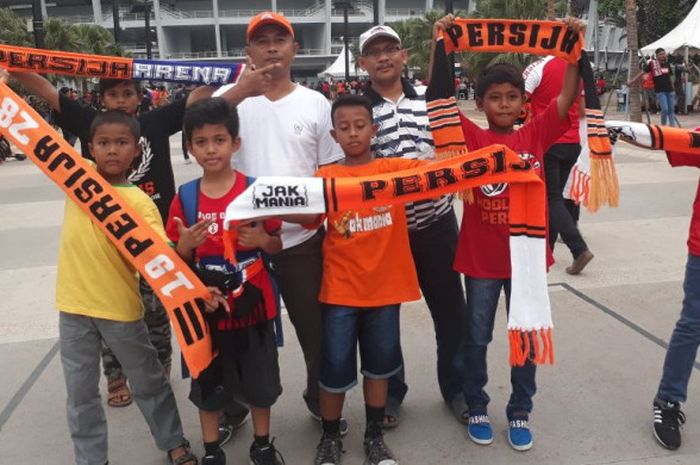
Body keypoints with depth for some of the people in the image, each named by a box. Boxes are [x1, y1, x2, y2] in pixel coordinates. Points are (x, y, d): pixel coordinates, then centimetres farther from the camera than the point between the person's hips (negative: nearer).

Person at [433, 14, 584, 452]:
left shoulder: (535, 135, 1)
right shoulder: (473, 138, -5)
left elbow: (567, 97, -5)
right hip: (480, 257, -1)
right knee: (476, 337, 12)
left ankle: (520, 413, 31)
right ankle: (477, 408, 32)